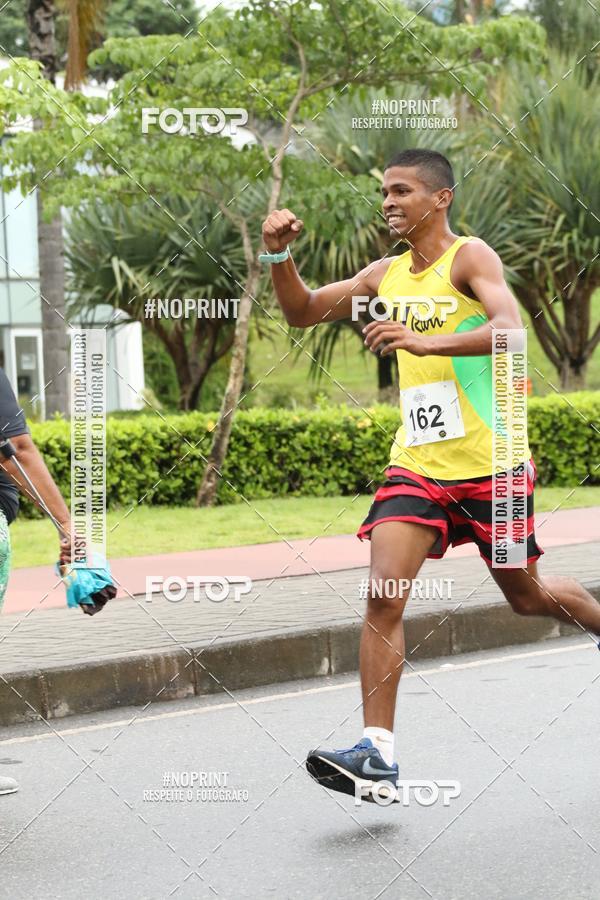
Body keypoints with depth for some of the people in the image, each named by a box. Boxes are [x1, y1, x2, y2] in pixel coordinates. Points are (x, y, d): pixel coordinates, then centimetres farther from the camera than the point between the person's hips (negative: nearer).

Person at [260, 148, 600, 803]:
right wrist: (279, 255, -1)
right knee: (383, 595, -14)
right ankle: (377, 755, -17)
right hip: (416, 465, 4)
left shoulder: (470, 258, -10)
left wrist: (426, 342, -40)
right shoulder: (386, 275, 10)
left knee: (528, 596, 13)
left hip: (490, 465, -4)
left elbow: (510, 328, -27)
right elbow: (302, 313, 17)